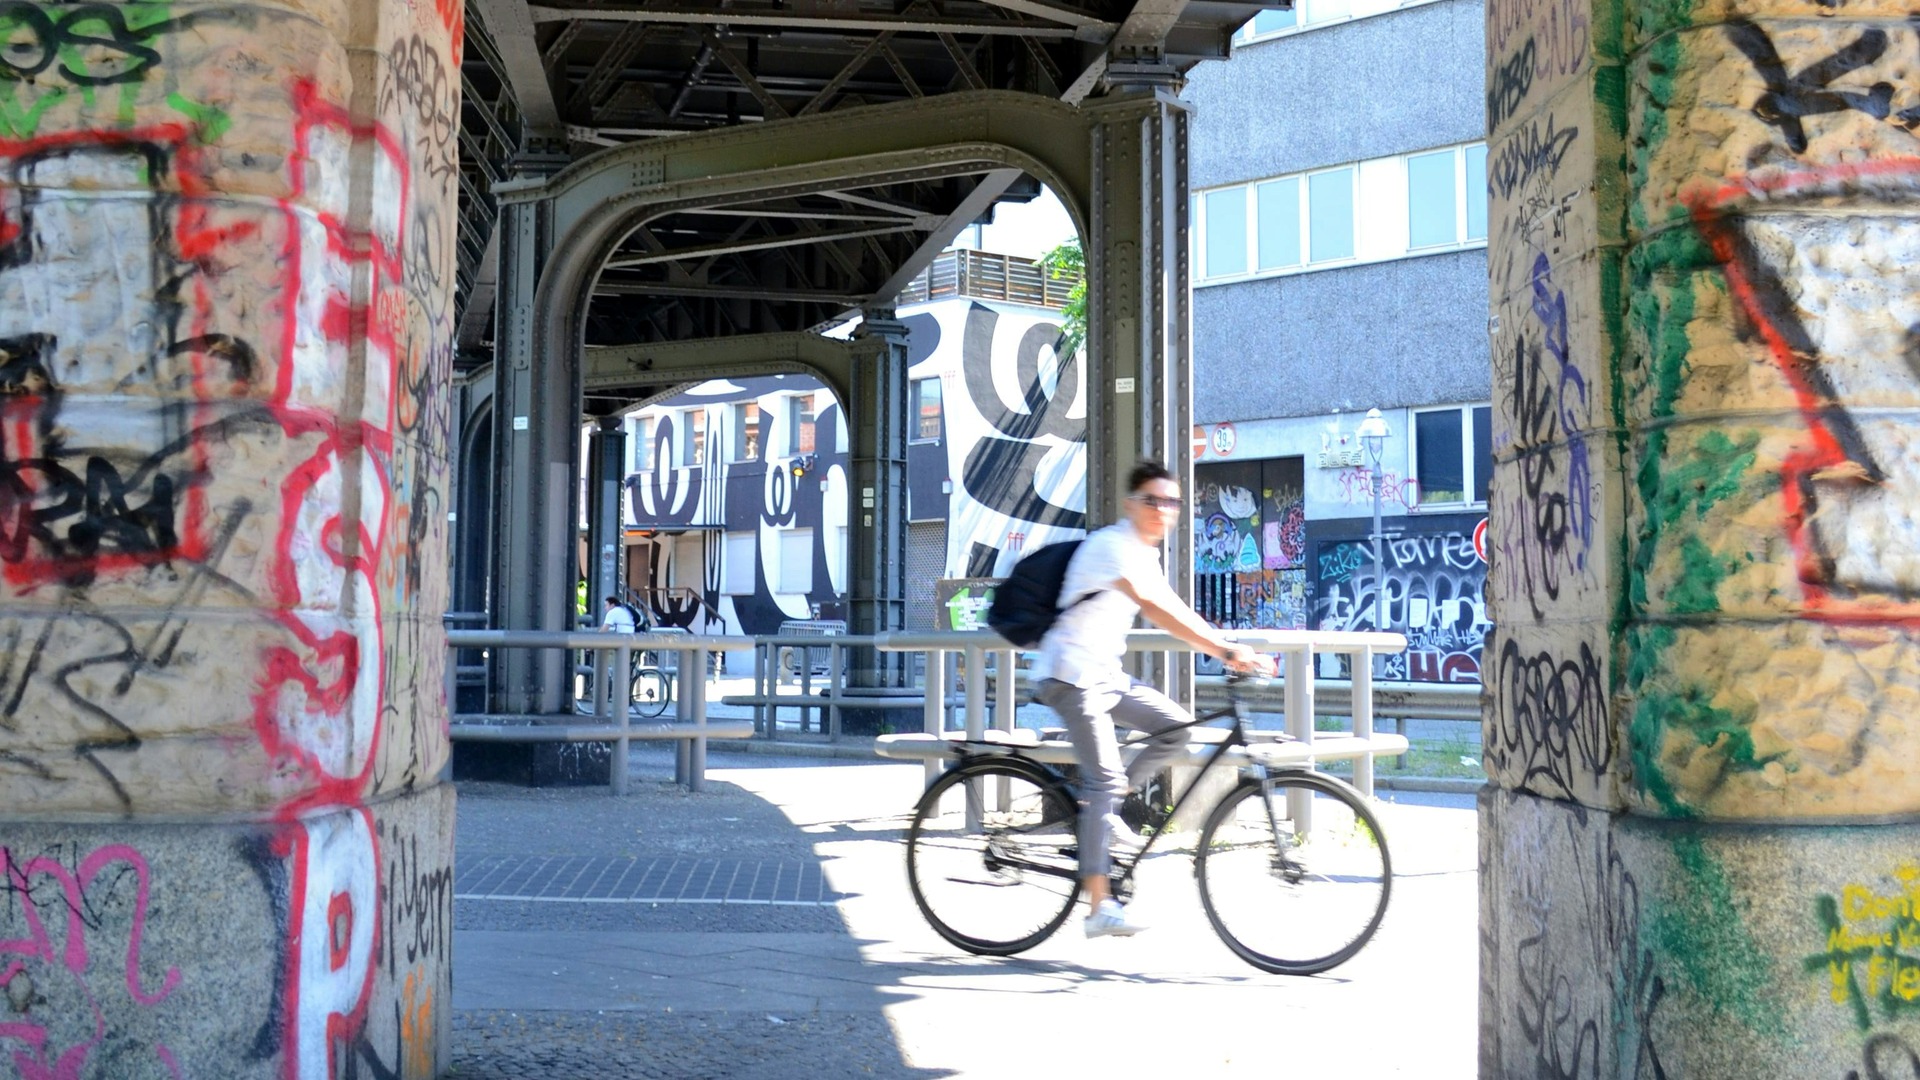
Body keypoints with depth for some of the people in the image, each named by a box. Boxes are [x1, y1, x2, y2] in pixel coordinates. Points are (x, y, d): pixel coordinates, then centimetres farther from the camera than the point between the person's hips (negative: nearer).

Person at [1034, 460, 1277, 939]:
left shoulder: (1144, 554, 13)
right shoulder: (1112, 545, -17)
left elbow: (1177, 614, 12)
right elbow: (1155, 608, -30)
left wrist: (1231, 651, -1)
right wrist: (1226, 650, -37)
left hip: (1105, 673, 9)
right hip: (1070, 674, -9)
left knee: (1175, 728, -2)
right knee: (1105, 778, -15)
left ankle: (1104, 809, 10)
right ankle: (1099, 907, -16)